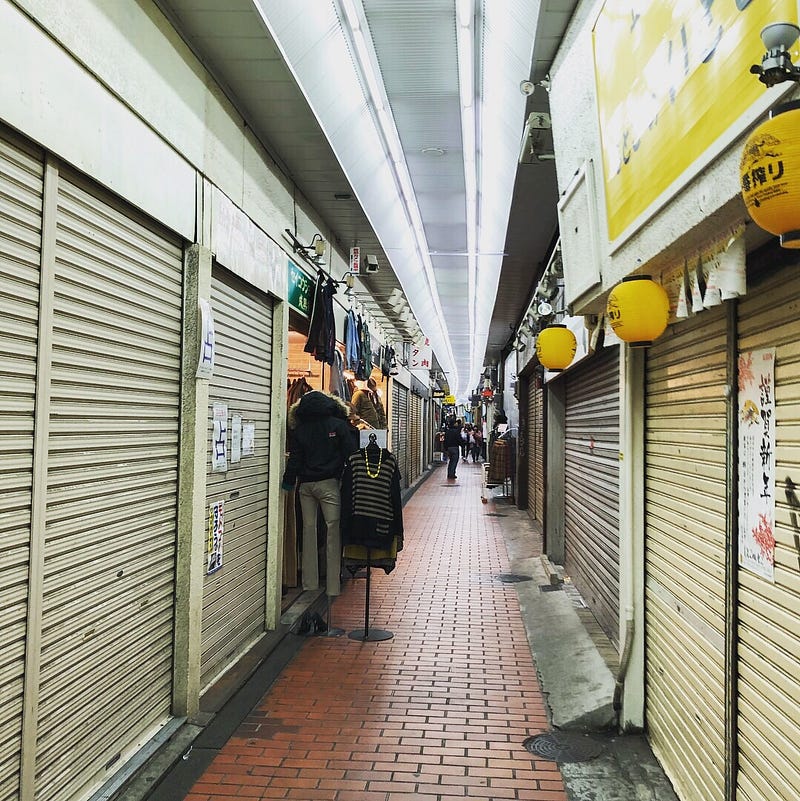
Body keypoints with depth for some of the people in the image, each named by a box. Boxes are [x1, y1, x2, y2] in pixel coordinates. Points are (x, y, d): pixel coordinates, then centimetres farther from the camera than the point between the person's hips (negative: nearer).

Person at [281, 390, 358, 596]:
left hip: (306, 485, 4)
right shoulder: (338, 425, -1)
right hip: (330, 483, -3)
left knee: (309, 530, 11)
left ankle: (309, 583, 17)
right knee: (333, 530, 0)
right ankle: (333, 586, -1)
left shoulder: (299, 429, 6)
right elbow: (351, 454, -5)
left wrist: (289, 481, 14)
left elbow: (295, 459, 5)